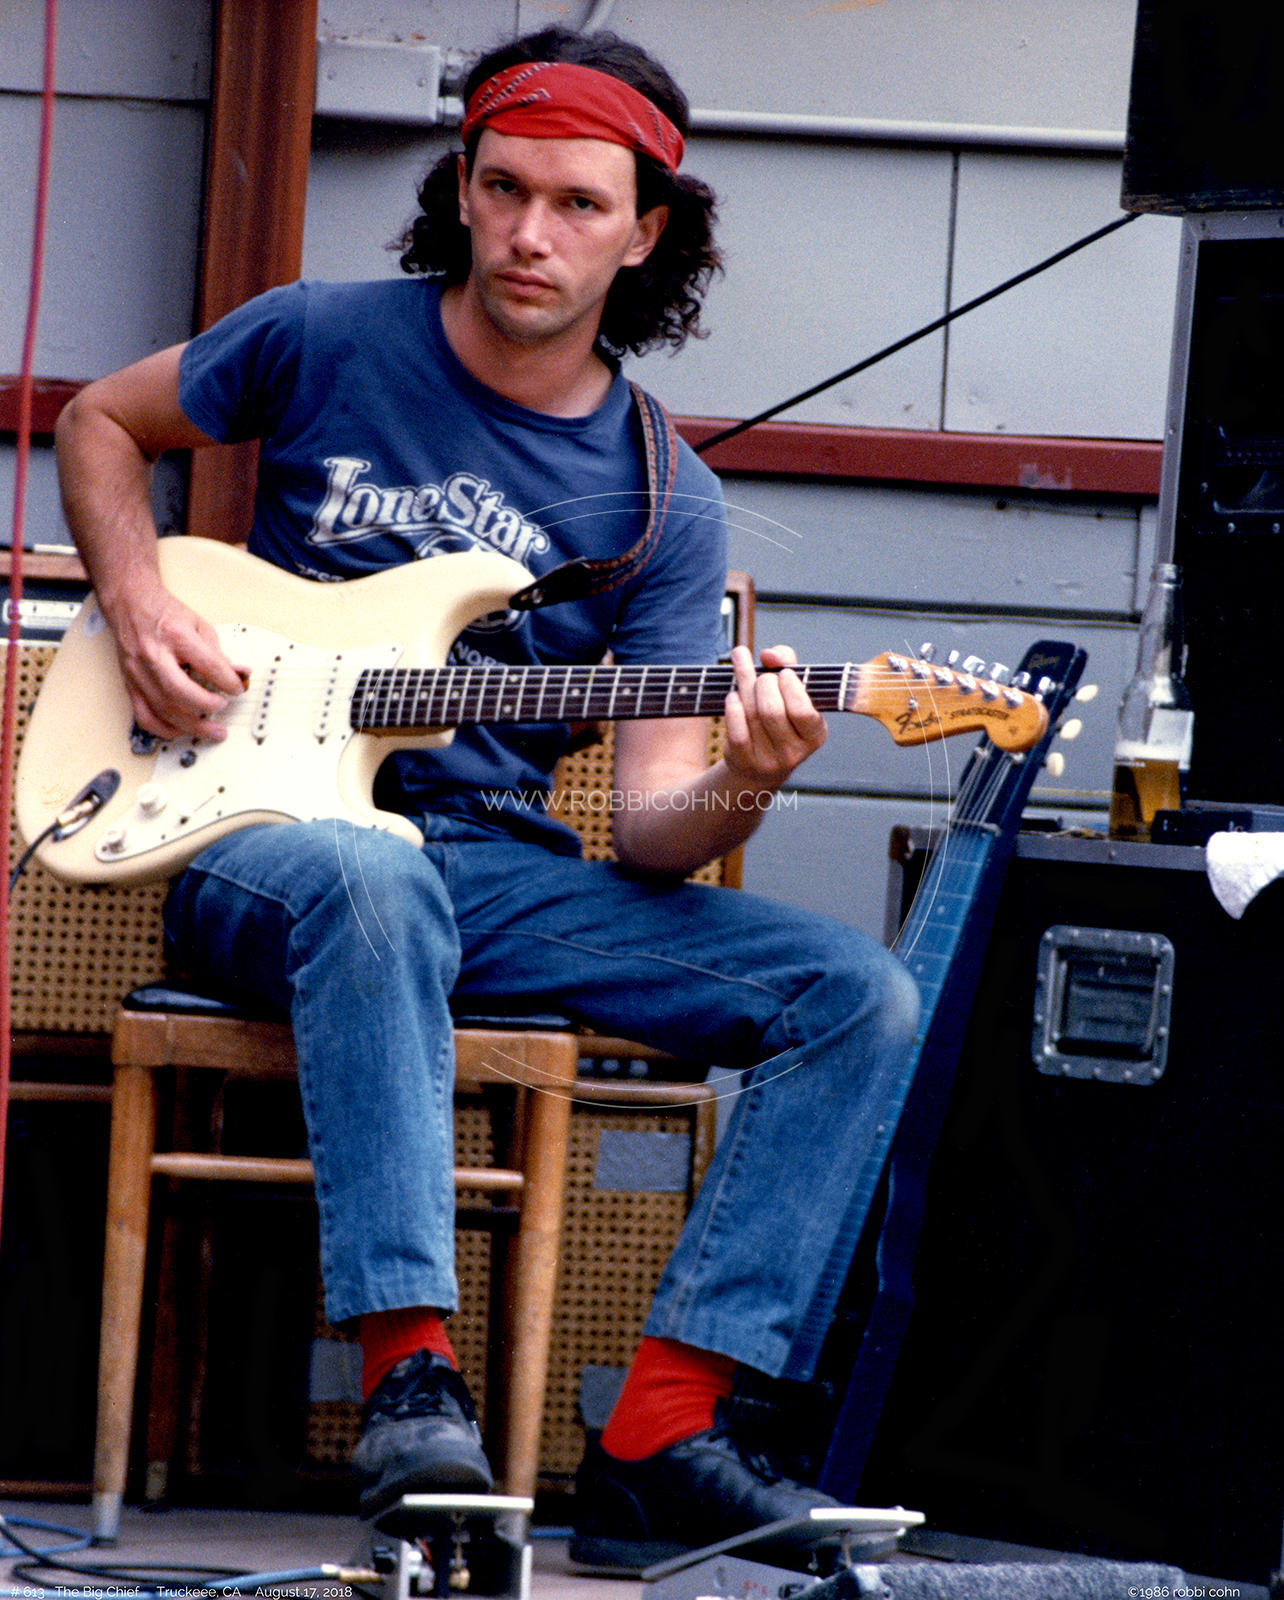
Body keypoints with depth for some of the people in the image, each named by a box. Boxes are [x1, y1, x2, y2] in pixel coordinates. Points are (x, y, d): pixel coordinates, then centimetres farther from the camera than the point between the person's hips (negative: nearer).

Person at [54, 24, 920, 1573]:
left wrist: (737, 790, -25)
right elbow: (101, 422, 18)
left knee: (859, 996, -17)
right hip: (267, 836, -3)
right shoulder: (326, 341, 0)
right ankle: (411, 1376, -45)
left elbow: (647, 823, -1)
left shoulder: (660, 501, 4)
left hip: (505, 869, 4)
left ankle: (658, 1443, -25)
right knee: (372, 881, -43)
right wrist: (138, 605, -1)